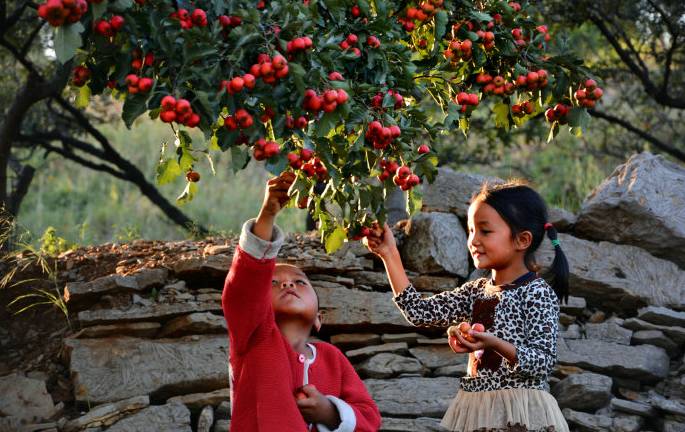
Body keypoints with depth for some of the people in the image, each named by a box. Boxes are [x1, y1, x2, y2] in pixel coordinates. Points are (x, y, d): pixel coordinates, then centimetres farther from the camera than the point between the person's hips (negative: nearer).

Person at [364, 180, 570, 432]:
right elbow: (419, 312, 6)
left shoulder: (538, 293, -9)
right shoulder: (476, 292, 12)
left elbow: (543, 363, -14)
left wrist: (495, 344, -30)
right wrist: (389, 254, 6)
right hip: (476, 410, 6)